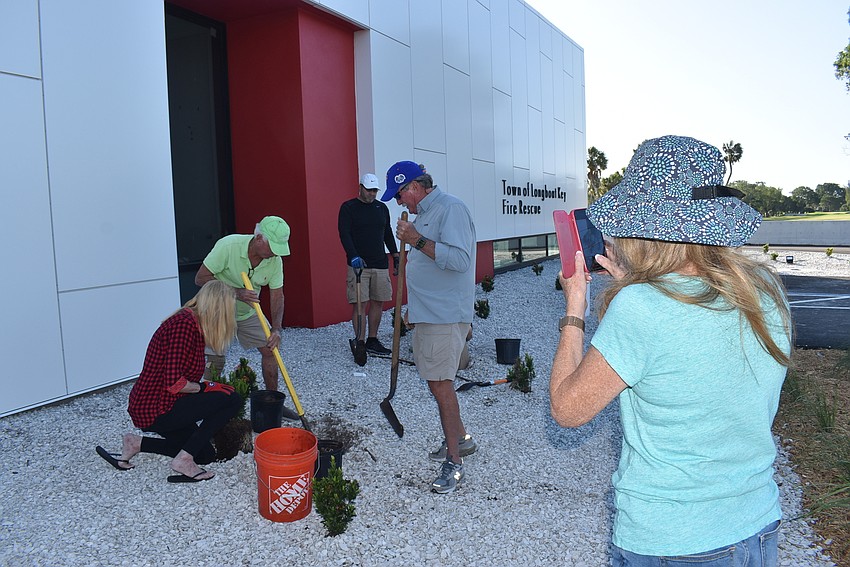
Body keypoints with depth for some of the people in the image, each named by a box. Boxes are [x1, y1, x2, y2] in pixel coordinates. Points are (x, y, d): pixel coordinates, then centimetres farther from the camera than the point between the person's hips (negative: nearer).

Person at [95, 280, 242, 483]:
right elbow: (174, 383, -28)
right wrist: (206, 387, -13)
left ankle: (136, 443, 15)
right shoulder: (184, 324, -22)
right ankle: (184, 460, -8)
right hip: (155, 411, -10)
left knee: (205, 454, 18)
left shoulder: (192, 324, 9)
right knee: (232, 400, -14)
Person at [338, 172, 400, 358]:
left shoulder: (382, 208, 14)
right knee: (359, 304, -6)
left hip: (380, 264, 5)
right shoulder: (348, 207, -1)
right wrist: (353, 256, -23)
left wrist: (396, 257, 16)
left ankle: (372, 341, 17)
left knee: (378, 302, 6)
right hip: (358, 264, -5)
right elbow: (344, 234, -10)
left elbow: (388, 234, 21)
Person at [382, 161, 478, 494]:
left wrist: (418, 241, -25)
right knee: (437, 381, 16)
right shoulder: (424, 213, 17)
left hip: (445, 315, -10)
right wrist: (413, 307, 24)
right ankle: (459, 439, 32)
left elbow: (460, 259, -24)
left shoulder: (450, 208, -13)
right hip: (427, 313, 10)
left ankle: (453, 462, 2)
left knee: (440, 383, -8)